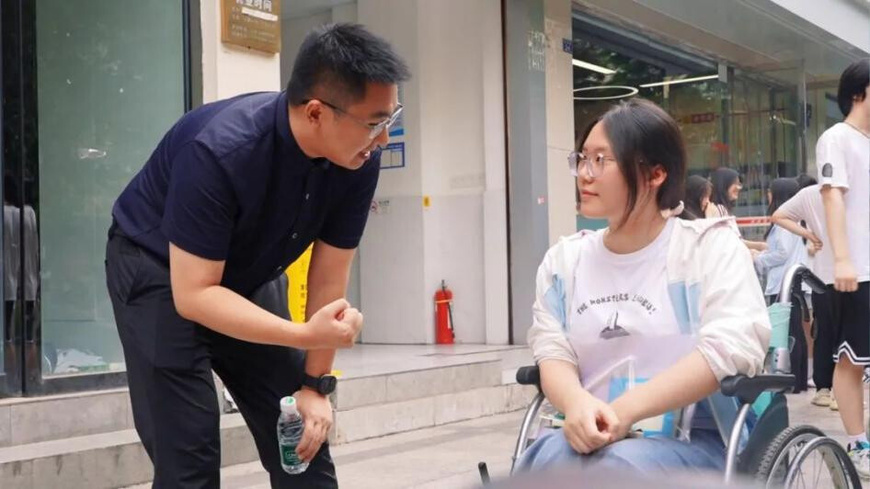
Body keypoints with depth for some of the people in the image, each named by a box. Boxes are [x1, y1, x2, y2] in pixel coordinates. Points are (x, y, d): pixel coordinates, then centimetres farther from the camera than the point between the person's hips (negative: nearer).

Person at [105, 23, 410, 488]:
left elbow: (328, 276, -10)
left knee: (303, 444, 3)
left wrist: (316, 383, -9)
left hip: (251, 274, 5)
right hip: (159, 270, -5)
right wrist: (306, 335, -41)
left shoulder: (358, 161, -19)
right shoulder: (219, 152, -35)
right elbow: (194, 294, -33)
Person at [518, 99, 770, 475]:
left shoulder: (710, 244, 2)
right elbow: (552, 350, 3)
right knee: (551, 457, -32)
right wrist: (577, 403, -22)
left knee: (616, 465, -35)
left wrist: (623, 411, -22)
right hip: (594, 440, 3)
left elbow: (733, 346, -13)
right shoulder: (564, 259, 15)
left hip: (695, 444, -3)